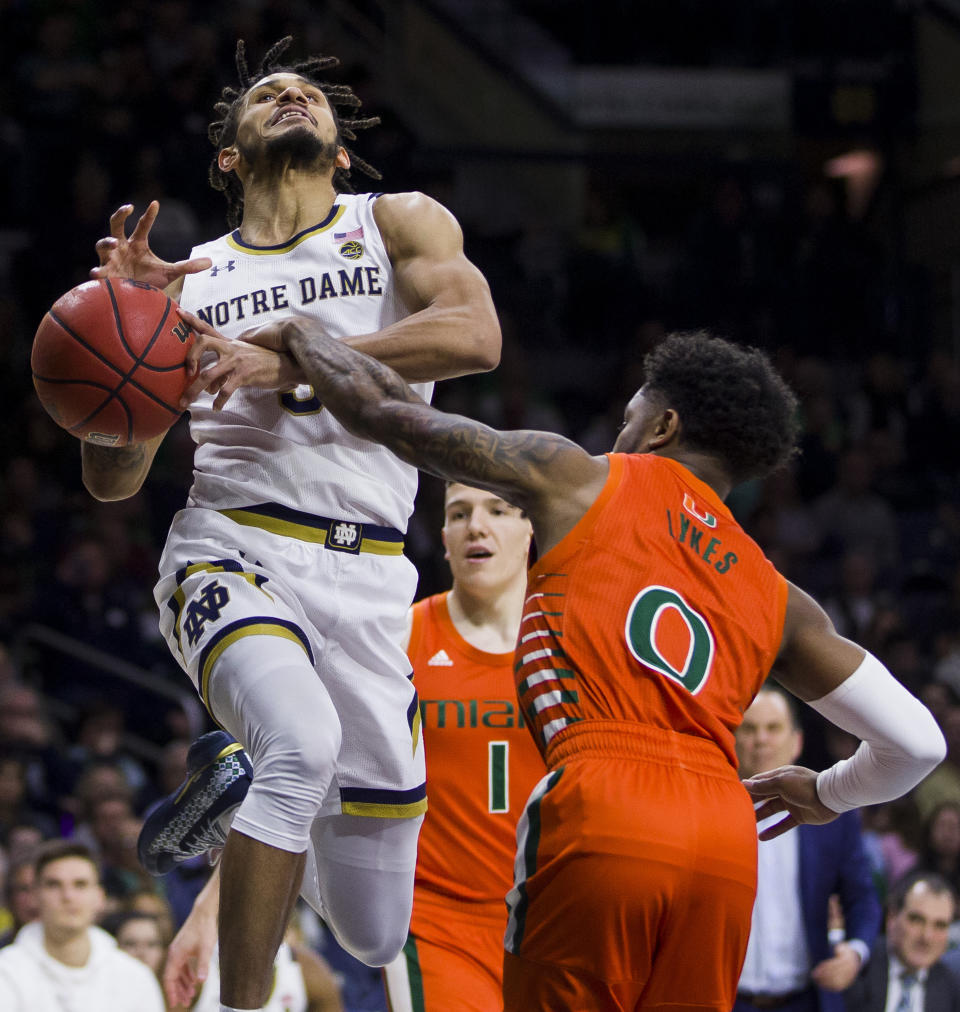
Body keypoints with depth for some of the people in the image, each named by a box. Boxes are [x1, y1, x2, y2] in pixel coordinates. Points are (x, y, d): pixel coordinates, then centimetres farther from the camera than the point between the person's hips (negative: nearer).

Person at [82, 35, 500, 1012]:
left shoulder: (401, 225, 11)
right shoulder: (191, 278, 14)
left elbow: (474, 336, -11)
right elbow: (112, 479, 12)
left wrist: (283, 361, -17)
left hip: (367, 580, 2)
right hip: (231, 552, -1)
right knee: (304, 738, -38)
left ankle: (233, 773, 33)